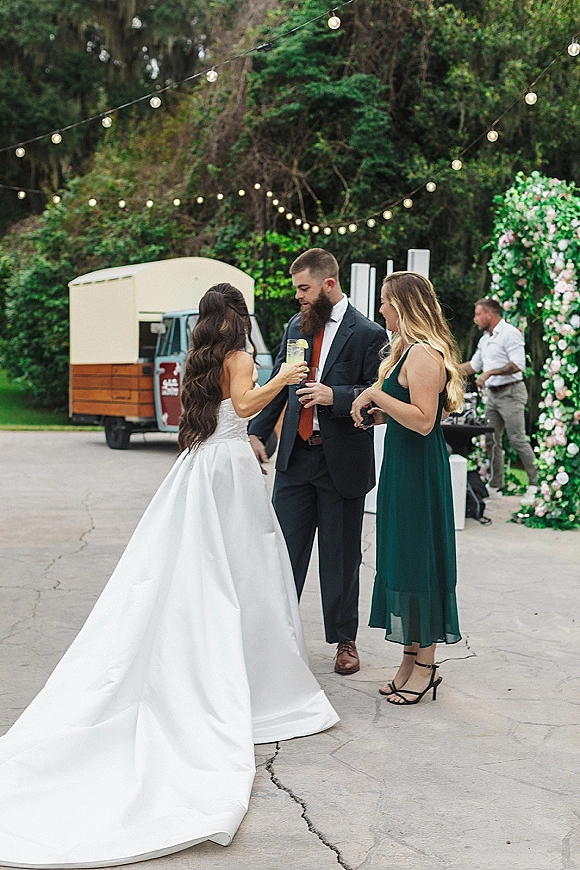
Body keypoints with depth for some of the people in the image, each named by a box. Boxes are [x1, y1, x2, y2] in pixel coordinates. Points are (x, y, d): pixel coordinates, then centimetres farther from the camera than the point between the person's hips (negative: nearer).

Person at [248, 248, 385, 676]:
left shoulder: (367, 334, -9)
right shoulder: (296, 327, 9)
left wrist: (334, 396, -24)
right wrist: (257, 432, 8)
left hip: (342, 462, -4)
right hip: (296, 456, 5)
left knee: (341, 557, 8)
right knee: (283, 548, 7)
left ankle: (344, 640, 23)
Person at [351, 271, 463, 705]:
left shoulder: (424, 354, -17)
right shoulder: (408, 349, 14)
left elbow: (423, 420, -25)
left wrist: (375, 394, -20)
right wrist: (377, 412, 6)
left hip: (419, 469, -10)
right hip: (403, 465, 10)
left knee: (417, 560, -1)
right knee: (402, 558, 13)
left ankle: (425, 665, 12)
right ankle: (411, 659, 22)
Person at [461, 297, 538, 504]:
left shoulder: (510, 333, -11)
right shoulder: (485, 339, 17)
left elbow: (518, 365, -21)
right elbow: (474, 365, 26)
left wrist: (490, 372, -22)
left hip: (510, 392, -9)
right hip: (492, 394, 9)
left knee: (518, 439, -10)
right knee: (491, 441, 7)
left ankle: (535, 484, -1)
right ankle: (495, 487, 14)